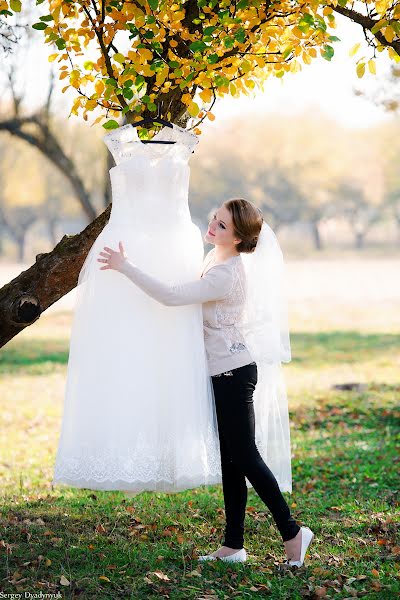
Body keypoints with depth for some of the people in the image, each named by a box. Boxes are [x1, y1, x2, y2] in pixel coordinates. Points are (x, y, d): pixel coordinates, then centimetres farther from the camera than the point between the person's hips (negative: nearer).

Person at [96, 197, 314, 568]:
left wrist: (125, 266, -26)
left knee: (244, 457, -4)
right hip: (224, 372, 10)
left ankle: (292, 532, 7)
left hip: (233, 373, -10)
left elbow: (172, 296, -31)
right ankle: (233, 545, 16)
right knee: (230, 459, 11)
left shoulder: (226, 275, -22)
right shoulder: (215, 257, 8)